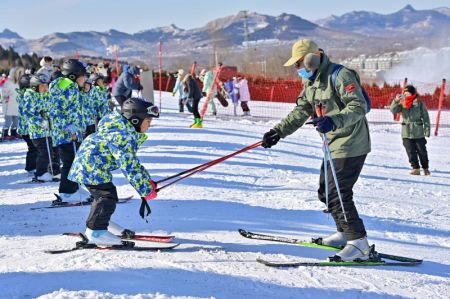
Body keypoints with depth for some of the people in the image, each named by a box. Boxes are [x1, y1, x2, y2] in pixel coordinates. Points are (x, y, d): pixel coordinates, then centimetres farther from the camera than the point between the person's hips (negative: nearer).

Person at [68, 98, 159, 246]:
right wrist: (145, 190, -24)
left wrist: (148, 181, 13)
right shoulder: (122, 136, -26)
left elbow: (133, 161, 17)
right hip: (90, 165, -11)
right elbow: (129, 166, -28)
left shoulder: (129, 133, 9)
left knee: (104, 193, 22)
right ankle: (95, 231, -11)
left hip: (91, 163, 11)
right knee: (108, 195, -15)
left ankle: (102, 223, 39)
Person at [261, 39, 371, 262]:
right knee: (326, 191, 17)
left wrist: (334, 120, -40)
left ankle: (359, 244, -10)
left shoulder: (340, 75, -18)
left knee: (337, 194, -14)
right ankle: (345, 233, 31)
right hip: (334, 144, 10)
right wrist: (278, 131, 5)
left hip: (351, 144, -10)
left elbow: (359, 106, -25)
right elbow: (300, 112, 14)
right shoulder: (310, 81, 12)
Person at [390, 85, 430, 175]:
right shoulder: (402, 103, 5)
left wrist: (427, 129, -4)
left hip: (418, 132, -2)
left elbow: (425, 117, 0)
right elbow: (393, 110, -5)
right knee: (411, 151, 0)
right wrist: (396, 101, -20)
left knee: (422, 151, 7)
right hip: (406, 133, 2)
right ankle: (416, 168, 8)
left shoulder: (420, 103, -3)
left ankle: (425, 168, 23)